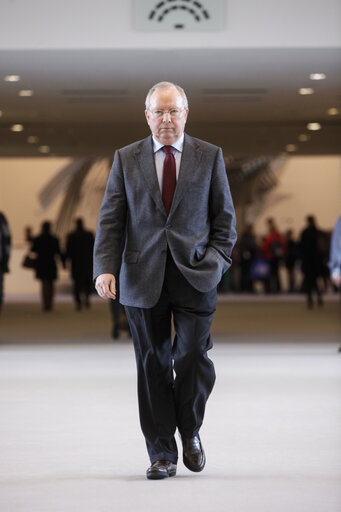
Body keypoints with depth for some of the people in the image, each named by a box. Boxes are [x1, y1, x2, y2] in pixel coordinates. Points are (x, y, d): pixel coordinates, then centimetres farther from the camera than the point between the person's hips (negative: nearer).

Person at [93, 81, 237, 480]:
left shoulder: (209, 156, 8)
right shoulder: (126, 159, 9)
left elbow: (224, 217, 10)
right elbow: (110, 219, 5)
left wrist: (217, 262, -3)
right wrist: (105, 267, -7)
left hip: (195, 275, -1)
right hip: (144, 279, 1)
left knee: (193, 356, -9)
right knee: (153, 364, 3)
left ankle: (190, 431, 18)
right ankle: (162, 454, 12)